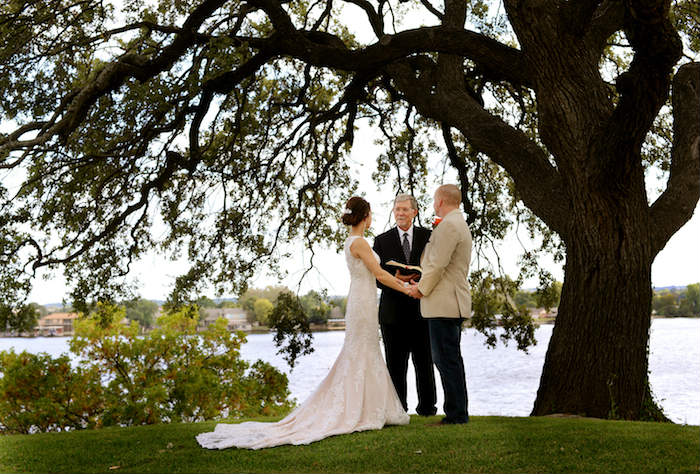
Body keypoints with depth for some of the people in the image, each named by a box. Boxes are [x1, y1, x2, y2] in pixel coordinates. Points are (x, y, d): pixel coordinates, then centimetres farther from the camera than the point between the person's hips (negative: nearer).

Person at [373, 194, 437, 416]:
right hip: (393, 312, 0)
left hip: (421, 310, 0)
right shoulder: (382, 241, 6)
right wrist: (394, 279, -18)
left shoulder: (428, 237, 6)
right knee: (395, 364, 5)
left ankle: (427, 406, 17)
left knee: (425, 362, 6)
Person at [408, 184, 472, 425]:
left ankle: (456, 414, -4)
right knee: (451, 359, 14)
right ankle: (458, 412, 19)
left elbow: (438, 264, -17)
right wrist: (423, 283, 19)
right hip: (453, 303, 11)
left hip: (444, 304, -11)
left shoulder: (449, 225, -15)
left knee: (447, 360, -7)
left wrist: (422, 289, -5)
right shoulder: (459, 224, 20)